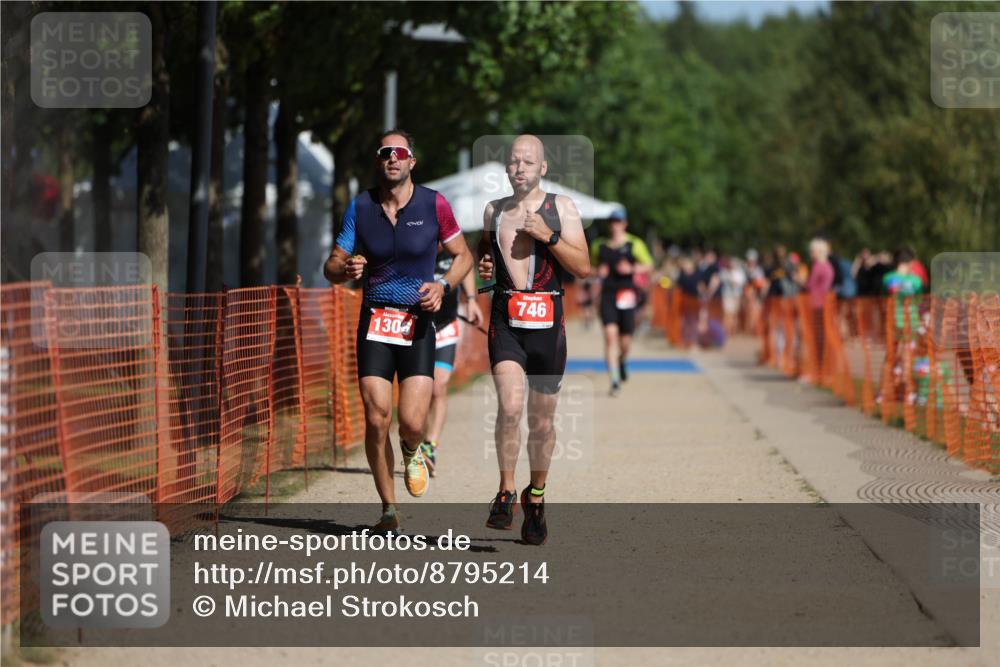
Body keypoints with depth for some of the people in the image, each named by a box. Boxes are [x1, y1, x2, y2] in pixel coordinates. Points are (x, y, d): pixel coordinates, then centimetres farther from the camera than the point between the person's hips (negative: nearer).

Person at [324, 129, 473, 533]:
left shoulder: (433, 204, -2)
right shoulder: (360, 207, 3)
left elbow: (463, 255, 9)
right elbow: (331, 267, 7)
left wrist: (443, 285, -10)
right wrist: (346, 269, -16)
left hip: (418, 322, -1)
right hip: (374, 322, 1)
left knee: (412, 423, -12)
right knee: (376, 421, -6)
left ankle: (411, 452, 27)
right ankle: (389, 510, 11)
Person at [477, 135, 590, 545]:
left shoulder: (562, 207, 3)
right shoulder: (494, 210, 12)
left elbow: (583, 268, -3)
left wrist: (548, 236, -15)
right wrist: (483, 267, 5)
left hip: (547, 319, -1)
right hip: (505, 319, 1)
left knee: (541, 422, 7)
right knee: (509, 405, -21)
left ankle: (536, 496, 27)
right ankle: (506, 492, -9)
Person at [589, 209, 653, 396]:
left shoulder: (634, 244, 4)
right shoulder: (599, 245, 10)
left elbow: (648, 266, 6)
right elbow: (592, 266, 22)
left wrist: (632, 269, -11)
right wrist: (598, 272, -1)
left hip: (627, 294, -1)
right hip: (608, 294, 1)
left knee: (625, 339, 4)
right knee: (610, 334, -15)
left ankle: (621, 360, 41)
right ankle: (615, 380, -14)